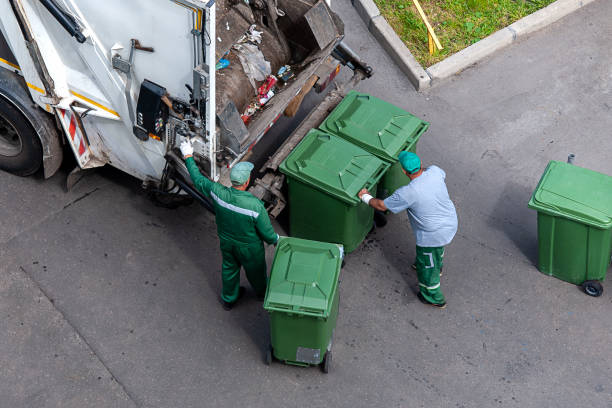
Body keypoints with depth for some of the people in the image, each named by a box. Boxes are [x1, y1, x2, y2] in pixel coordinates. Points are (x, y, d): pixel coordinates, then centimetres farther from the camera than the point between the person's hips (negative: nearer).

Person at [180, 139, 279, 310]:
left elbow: (199, 180, -10)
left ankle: (229, 298, 54)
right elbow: (267, 232, -24)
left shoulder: (218, 192, -30)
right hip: (249, 246, -3)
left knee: (229, 267, 29)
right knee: (255, 269, 27)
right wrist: (275, 239, 0)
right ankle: (262, 291, 58)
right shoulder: (256, 206, -39)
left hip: (226, 241, 4)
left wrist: (188, 157, 4)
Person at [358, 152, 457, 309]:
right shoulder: (434, 171, -16)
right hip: (451, 223, 7)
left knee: (426, 267, 19)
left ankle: (434, 298, 40)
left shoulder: (407, 193, -31)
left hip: (433, 235, -7)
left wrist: (366, 197, 2)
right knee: (437, 248, 38)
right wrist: (421, 169, 23)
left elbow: (382, 206, -16)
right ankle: (437, 266, 69)